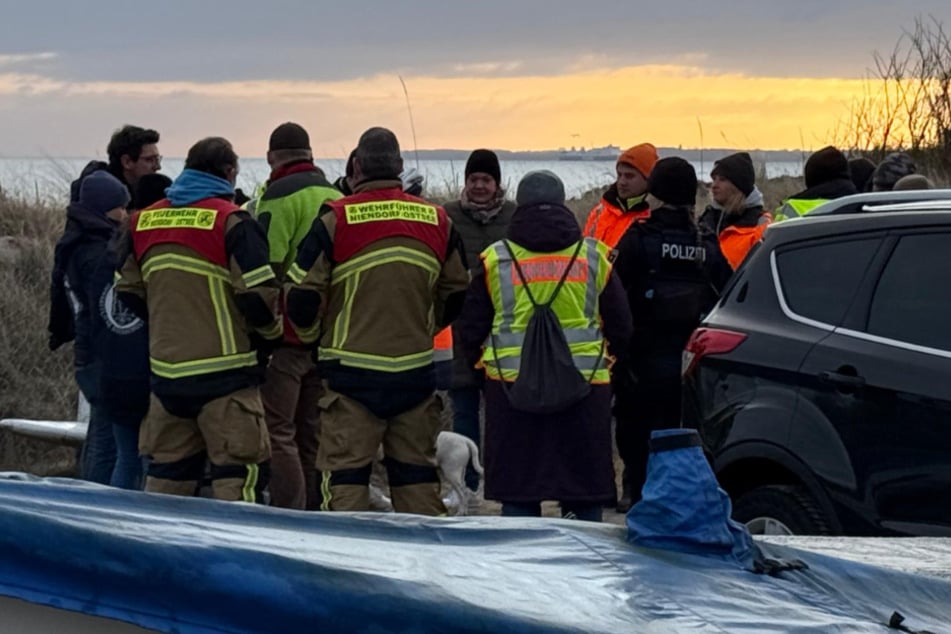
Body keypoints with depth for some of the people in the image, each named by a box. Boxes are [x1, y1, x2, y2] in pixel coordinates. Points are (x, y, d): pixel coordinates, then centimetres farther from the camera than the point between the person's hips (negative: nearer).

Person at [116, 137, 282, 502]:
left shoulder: (143, 220, 9)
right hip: (224, 372, -6)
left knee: (167, 472, 15)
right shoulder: (231, 221, -11)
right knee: (239, 474, -2)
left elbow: (128, 291, 16)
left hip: (166, 371, 6)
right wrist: (269, 337, 2)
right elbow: (259, 294, -16)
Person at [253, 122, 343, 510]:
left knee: (277, 432, -6)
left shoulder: (280, 196, -11)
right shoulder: (336, 197, 14)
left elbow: (266, 270, -17)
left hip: (286, 333, -8)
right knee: (312, 434, 14)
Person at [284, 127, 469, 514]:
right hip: (416, 370, 4)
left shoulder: (335, 220, -9)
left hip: (352, 370, -4)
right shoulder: (437, 221, 4)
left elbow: (301, 296, -7)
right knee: (416, 474, 12)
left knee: (345, 476, 1)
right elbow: (457, 295, 15)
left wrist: (312, 334, 13)